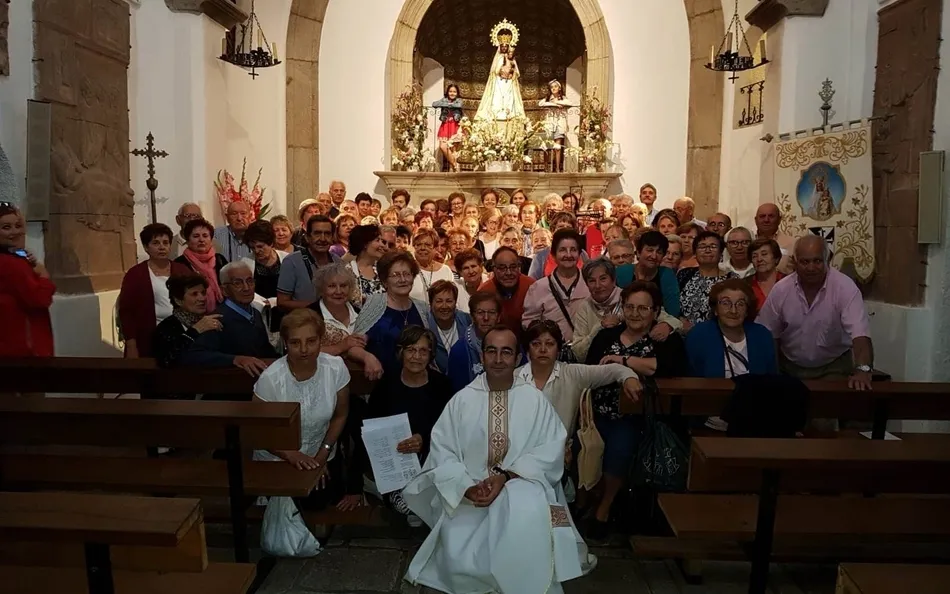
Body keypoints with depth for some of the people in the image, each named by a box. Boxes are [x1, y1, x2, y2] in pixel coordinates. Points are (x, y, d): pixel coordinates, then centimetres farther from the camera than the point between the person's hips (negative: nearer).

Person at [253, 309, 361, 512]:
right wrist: (291, 455, -23)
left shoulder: (336, 367, -17)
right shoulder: (271, 378, -24)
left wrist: (322, 455, -8)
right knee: (313, 503, -11)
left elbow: (340, 415, -2)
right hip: (276, 461, -2)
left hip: (322, 456, 2)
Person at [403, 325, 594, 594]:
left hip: (521, 487, -1)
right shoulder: (462, 400, 3)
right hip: (468, 494, 1)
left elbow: (550, 450, -6)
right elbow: (441, 451, -2)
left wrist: (506, 476, -19)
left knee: (527, 515, -36)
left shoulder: (535, 399, 2)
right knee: (459, 558, -23)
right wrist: (467, 487, -19)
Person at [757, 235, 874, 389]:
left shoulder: (845, 287, -16)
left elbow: (860, 334, -27)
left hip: (834, 366, -2)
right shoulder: (780, 289, -8)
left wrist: (862, 370, -42)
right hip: (790, 367, 2)